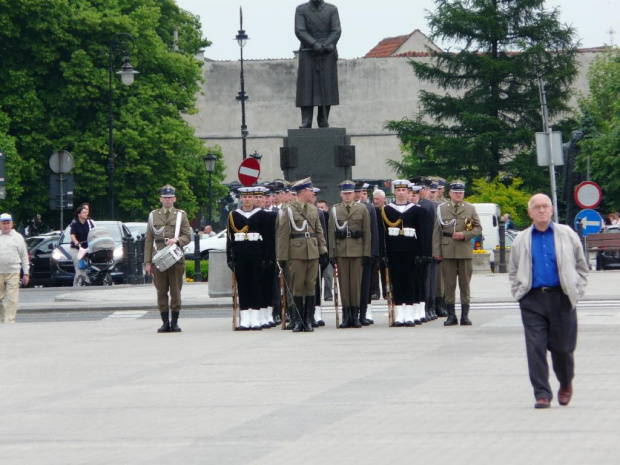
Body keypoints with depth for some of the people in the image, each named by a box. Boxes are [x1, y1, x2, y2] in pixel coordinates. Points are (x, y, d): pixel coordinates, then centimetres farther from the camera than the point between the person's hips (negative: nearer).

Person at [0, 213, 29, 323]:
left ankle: (9, 321, -9)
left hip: (13, 273, -2)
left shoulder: (17, 237, 8)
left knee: (11, 300, -8)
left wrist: (26, 273, 2)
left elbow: (24, 257, 8)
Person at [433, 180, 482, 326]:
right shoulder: (441, 209, 8)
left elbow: (478, 228, 7)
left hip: (465, 252, 0)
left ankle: (465, 315, 6)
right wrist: (436, 251, -2)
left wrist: (464, 235, -10)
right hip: (447, 252, 0)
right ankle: (451, 315, 5)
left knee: (465, 284, 2)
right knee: (449, 285, 0)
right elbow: (437, 231, 5)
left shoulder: (470, 209, 10)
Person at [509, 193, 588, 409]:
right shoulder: (521, 240, 11)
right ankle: (542, 394, -4)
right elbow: (513, 271, 21)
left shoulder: (567, 235, 7)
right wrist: (518, 293, 8)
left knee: (562, 347, 4)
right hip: (533, 300, 1)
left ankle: (566, 384, 32)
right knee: (535, 348, -8)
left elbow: (582, 266, 13)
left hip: (561, 298, -1)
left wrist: (577, 291, 3)